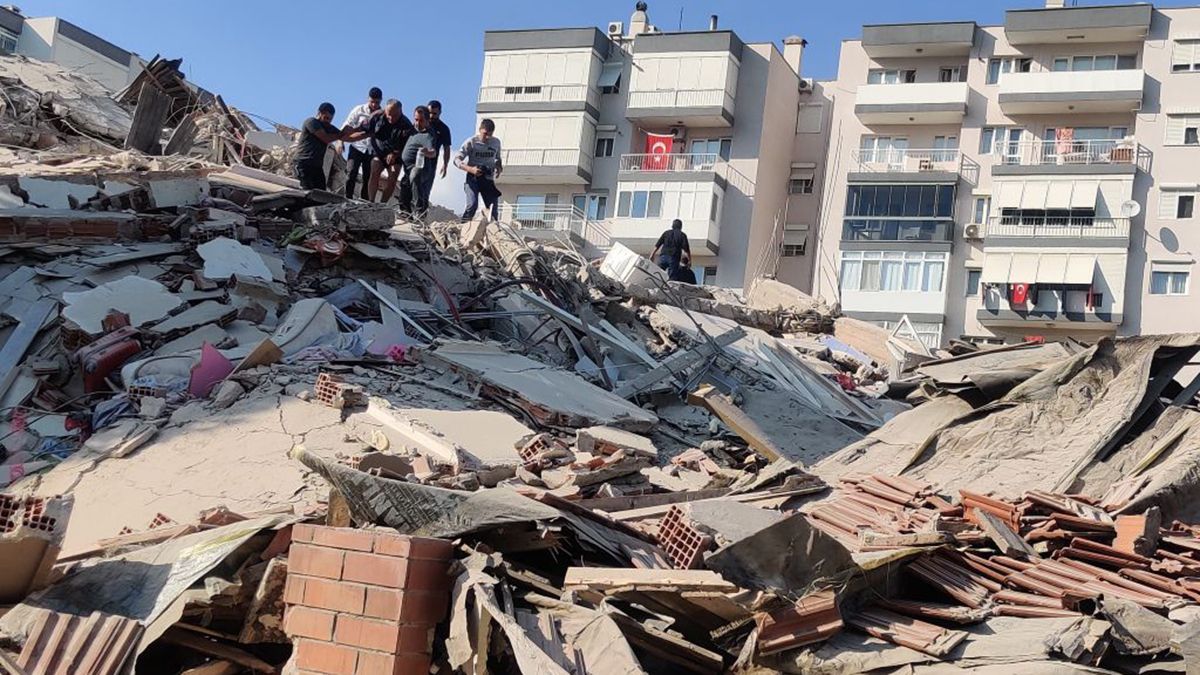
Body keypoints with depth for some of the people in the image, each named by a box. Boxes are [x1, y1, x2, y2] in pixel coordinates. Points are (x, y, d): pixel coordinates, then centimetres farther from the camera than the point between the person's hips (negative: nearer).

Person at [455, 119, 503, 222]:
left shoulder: (496, 142, 6)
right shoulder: (471, 142, -7)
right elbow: (457, 160, -10)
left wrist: (499, 167, 0)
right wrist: (471, 169, -26)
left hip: (488, 179, 4)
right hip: (473, 178, -4)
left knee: (492, 208, 1)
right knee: (472, 205, -23)